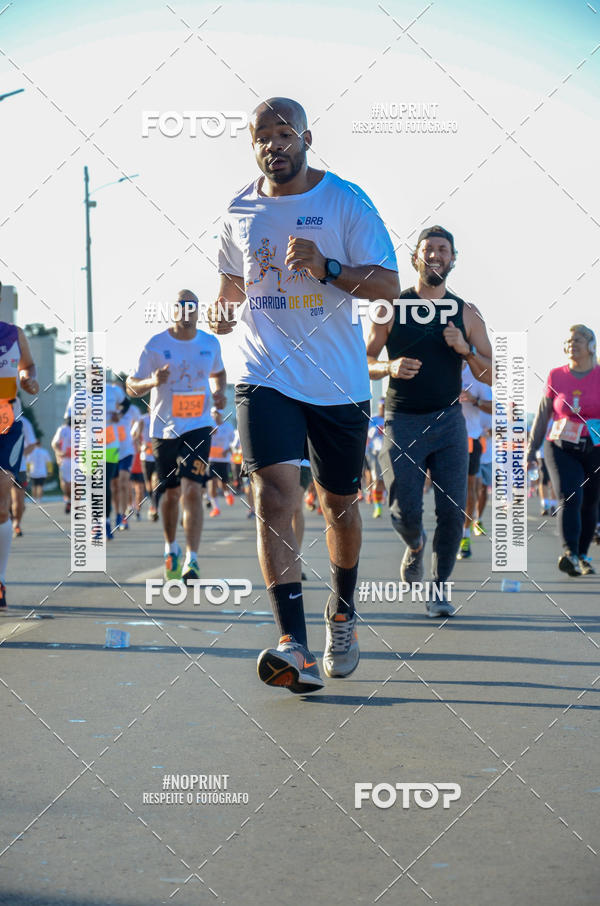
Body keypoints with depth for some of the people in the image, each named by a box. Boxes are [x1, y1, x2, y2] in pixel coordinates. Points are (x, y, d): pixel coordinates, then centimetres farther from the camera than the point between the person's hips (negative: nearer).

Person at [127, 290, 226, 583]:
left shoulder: (210, 343, 4)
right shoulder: (155, 345, -4)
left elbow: (218, 373, 24)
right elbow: (131, 386, -1)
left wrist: (219, 391, 2)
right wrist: (152, 382, -23)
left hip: (198, 426, 0)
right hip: (165, 427, 0)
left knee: (193, 492, -15)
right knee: (171, 493, 9)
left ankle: (191, 560, -15)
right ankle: (171, 549, 34)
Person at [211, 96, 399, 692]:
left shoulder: (346, 201, -3)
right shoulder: (240, 210, 7)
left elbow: (387, 284, -7)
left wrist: (325, 267, -22)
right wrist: (222, 305, 0)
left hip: (338, 380, 0)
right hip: (267, 373, 1)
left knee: (339, 503, 12)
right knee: (274, 490, -19)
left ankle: (342, 614, 38)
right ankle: (295, 647, -24)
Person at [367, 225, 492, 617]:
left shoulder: (467, 313, 7)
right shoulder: (392, 308, 3)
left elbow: (491, 376, 6)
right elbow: (364, 362, 6)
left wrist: (465, 351, -13)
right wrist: (390, 368, -15)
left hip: (448, 420, 1)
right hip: (402, 421, -1)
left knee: (453, 510, -7)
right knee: (405, 512, -8)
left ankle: (439, 589, 9)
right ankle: (415, 545, 28)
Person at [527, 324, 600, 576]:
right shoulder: (556, 376, 3)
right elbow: (543, 414, 10)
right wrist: (531, 449, 10)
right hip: (560, 449, 0)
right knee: (569, 499, -18)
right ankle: (570, 555, -31)